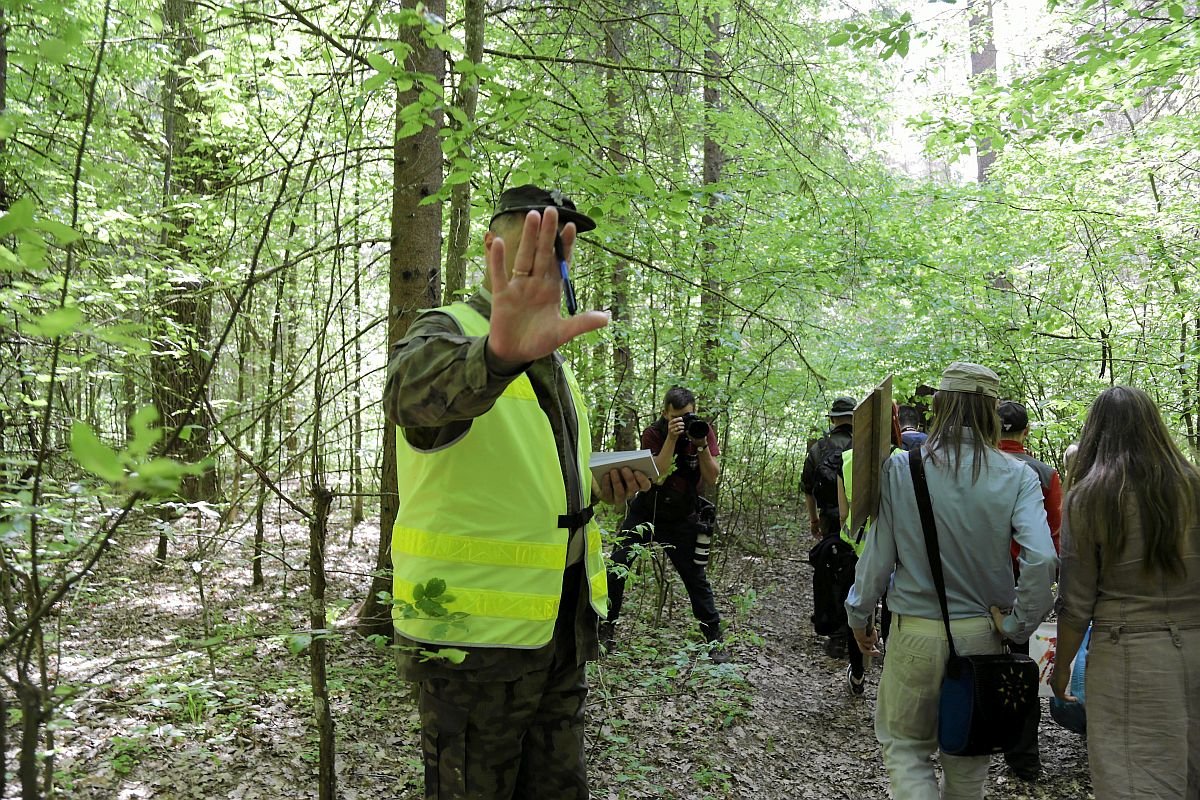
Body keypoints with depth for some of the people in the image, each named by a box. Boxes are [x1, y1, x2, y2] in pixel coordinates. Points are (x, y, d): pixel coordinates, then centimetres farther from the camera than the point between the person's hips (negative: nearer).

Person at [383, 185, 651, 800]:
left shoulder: (551, 360, 14)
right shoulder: (446, 331, -11)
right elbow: (414, 393, -37)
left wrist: (593, 486, 6)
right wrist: (497, 352, -59)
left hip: (564, 626, 8)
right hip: (474, 631, -7)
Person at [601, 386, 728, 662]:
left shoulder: (704, 431, -7)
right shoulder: (653, 434, -13)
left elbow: (712, 479, -13)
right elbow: (658, 476, -26)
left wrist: (701, 444, -26)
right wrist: (672, 438, -33)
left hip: (683, 519, 1)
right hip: (645, 513, -1)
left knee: (696, 578, 1)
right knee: (615, 569, -5)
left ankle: (715, 639, 13)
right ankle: (606, 630, 10)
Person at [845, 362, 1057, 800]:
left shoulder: (899, 468, -12)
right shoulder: (1016, 476, -8)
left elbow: (879, 553, -8)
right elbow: (1042, 559, -17)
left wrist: (860, 615, 6)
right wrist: (1017, 627, -3)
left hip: (916, 634, -2)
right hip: (982, 635, 2)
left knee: (904, 745, 14)